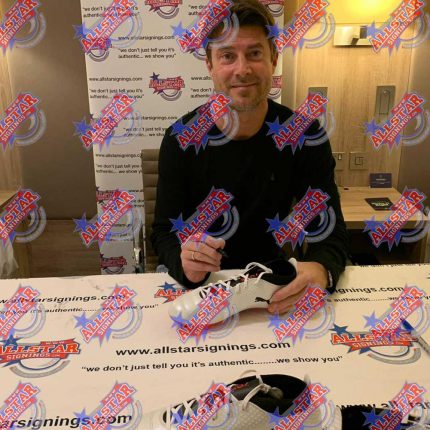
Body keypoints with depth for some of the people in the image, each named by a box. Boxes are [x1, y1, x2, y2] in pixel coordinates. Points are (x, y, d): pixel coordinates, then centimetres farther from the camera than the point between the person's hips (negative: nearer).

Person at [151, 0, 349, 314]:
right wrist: (184, 263, -33)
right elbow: (164, 232, -10)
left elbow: (331, 232, -11)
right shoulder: (181, 139, -10)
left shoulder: (305, 135, -10)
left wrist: (321, 269, -34)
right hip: (199, 287, 0)